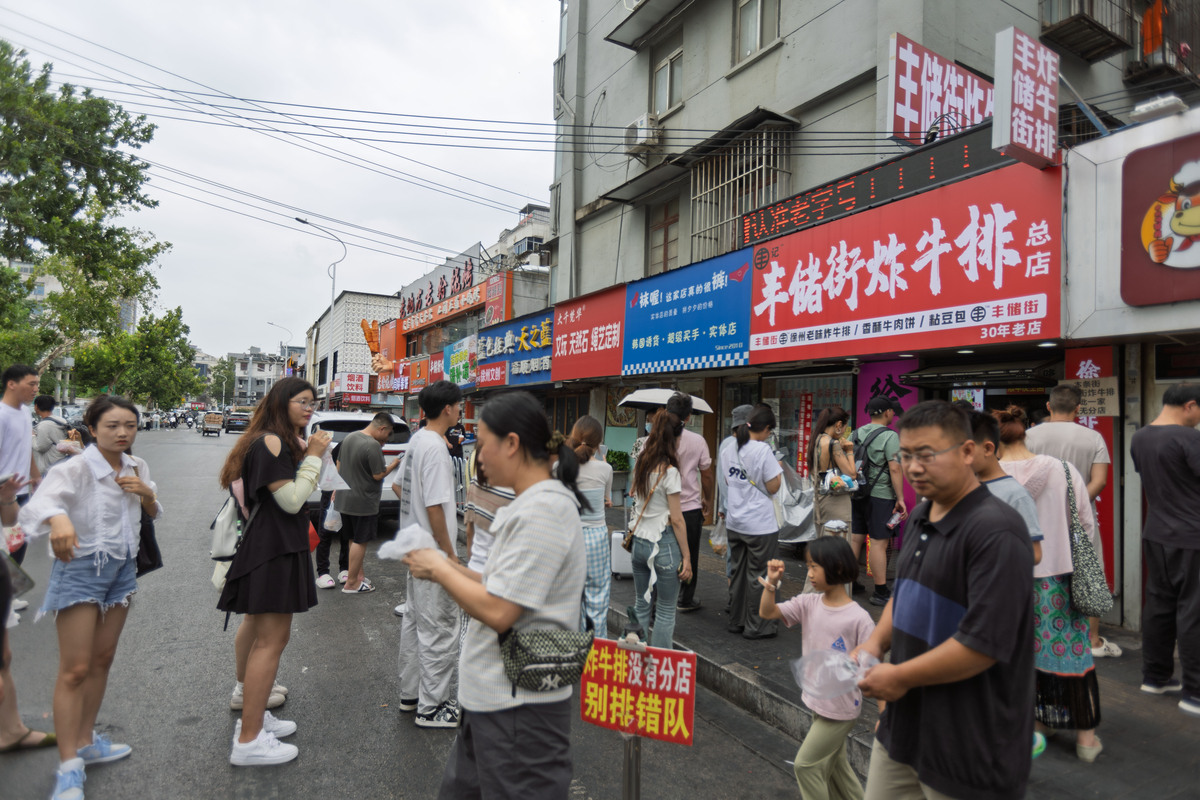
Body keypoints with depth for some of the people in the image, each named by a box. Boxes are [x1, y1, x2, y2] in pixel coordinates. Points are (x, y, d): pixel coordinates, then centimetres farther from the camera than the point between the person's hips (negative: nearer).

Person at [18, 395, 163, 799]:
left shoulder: (136, 467, 2)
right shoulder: (76, 469, -18)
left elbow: (154, 514, 14)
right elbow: (42, 501, -37)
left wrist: (145, 493, -9)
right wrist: (58, 518, -60)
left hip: (122, 567, 6)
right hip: (80, 568, -6)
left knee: (102, 659, 15)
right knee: (75, 670, -3)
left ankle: (86, 742, 30)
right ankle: (69, 767, 6)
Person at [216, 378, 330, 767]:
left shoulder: (283, 441, 13)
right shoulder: (270, 443, -19)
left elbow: (308, 488, 14)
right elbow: (292, 501, -22)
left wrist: (311, 452, 2)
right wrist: (312, 455, -17)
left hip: (274, 545, 12)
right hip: (274, 548, -12)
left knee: (258, 627, 20)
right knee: (272, 639, -9)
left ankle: (252, 715, 36)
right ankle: (248, 741, -4)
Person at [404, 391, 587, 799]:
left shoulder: (545, 509, -22)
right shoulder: (531, 504, 9)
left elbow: (497, 612, -25)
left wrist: (440, 569, -11)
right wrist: (452, 570, 3)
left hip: (520, 709, -9)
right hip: (491, 697, 9)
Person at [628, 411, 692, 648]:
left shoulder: (641, 464, 6)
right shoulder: (669, 471, -14)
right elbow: (676, 519, -13)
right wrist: (686, 557, -8)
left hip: (639, 542, 7)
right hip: (663, 544, -7)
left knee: (640, 606, 16)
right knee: (665, 611, 4)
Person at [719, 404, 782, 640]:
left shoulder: (729, 447, 4)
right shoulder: (762, 450, -17)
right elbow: (773, 487, -13)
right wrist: (778, 470, 3)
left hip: (734, 522, 7)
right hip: (760, 524, -7)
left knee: (737, 572, 17)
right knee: (758, 576, 5)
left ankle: (736, 622, 28)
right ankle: (756, 627, 15)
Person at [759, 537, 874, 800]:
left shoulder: (858, 618, -23)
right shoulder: (809, 604, -6)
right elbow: (767, 612, -6)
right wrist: (771, 583, -22)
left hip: (841, 707, -6)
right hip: (818, 701, 7)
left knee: (805, 763, 3)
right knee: (833, 765, 23)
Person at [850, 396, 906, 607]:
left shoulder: (855, 434, 10)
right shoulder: (890, 436, -10)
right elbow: (894, 469, -15)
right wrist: (900, 498, -11)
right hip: (881, 495, -7)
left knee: (854, 539, 13)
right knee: (878, 542, -3)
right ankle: (881, 592, 2)